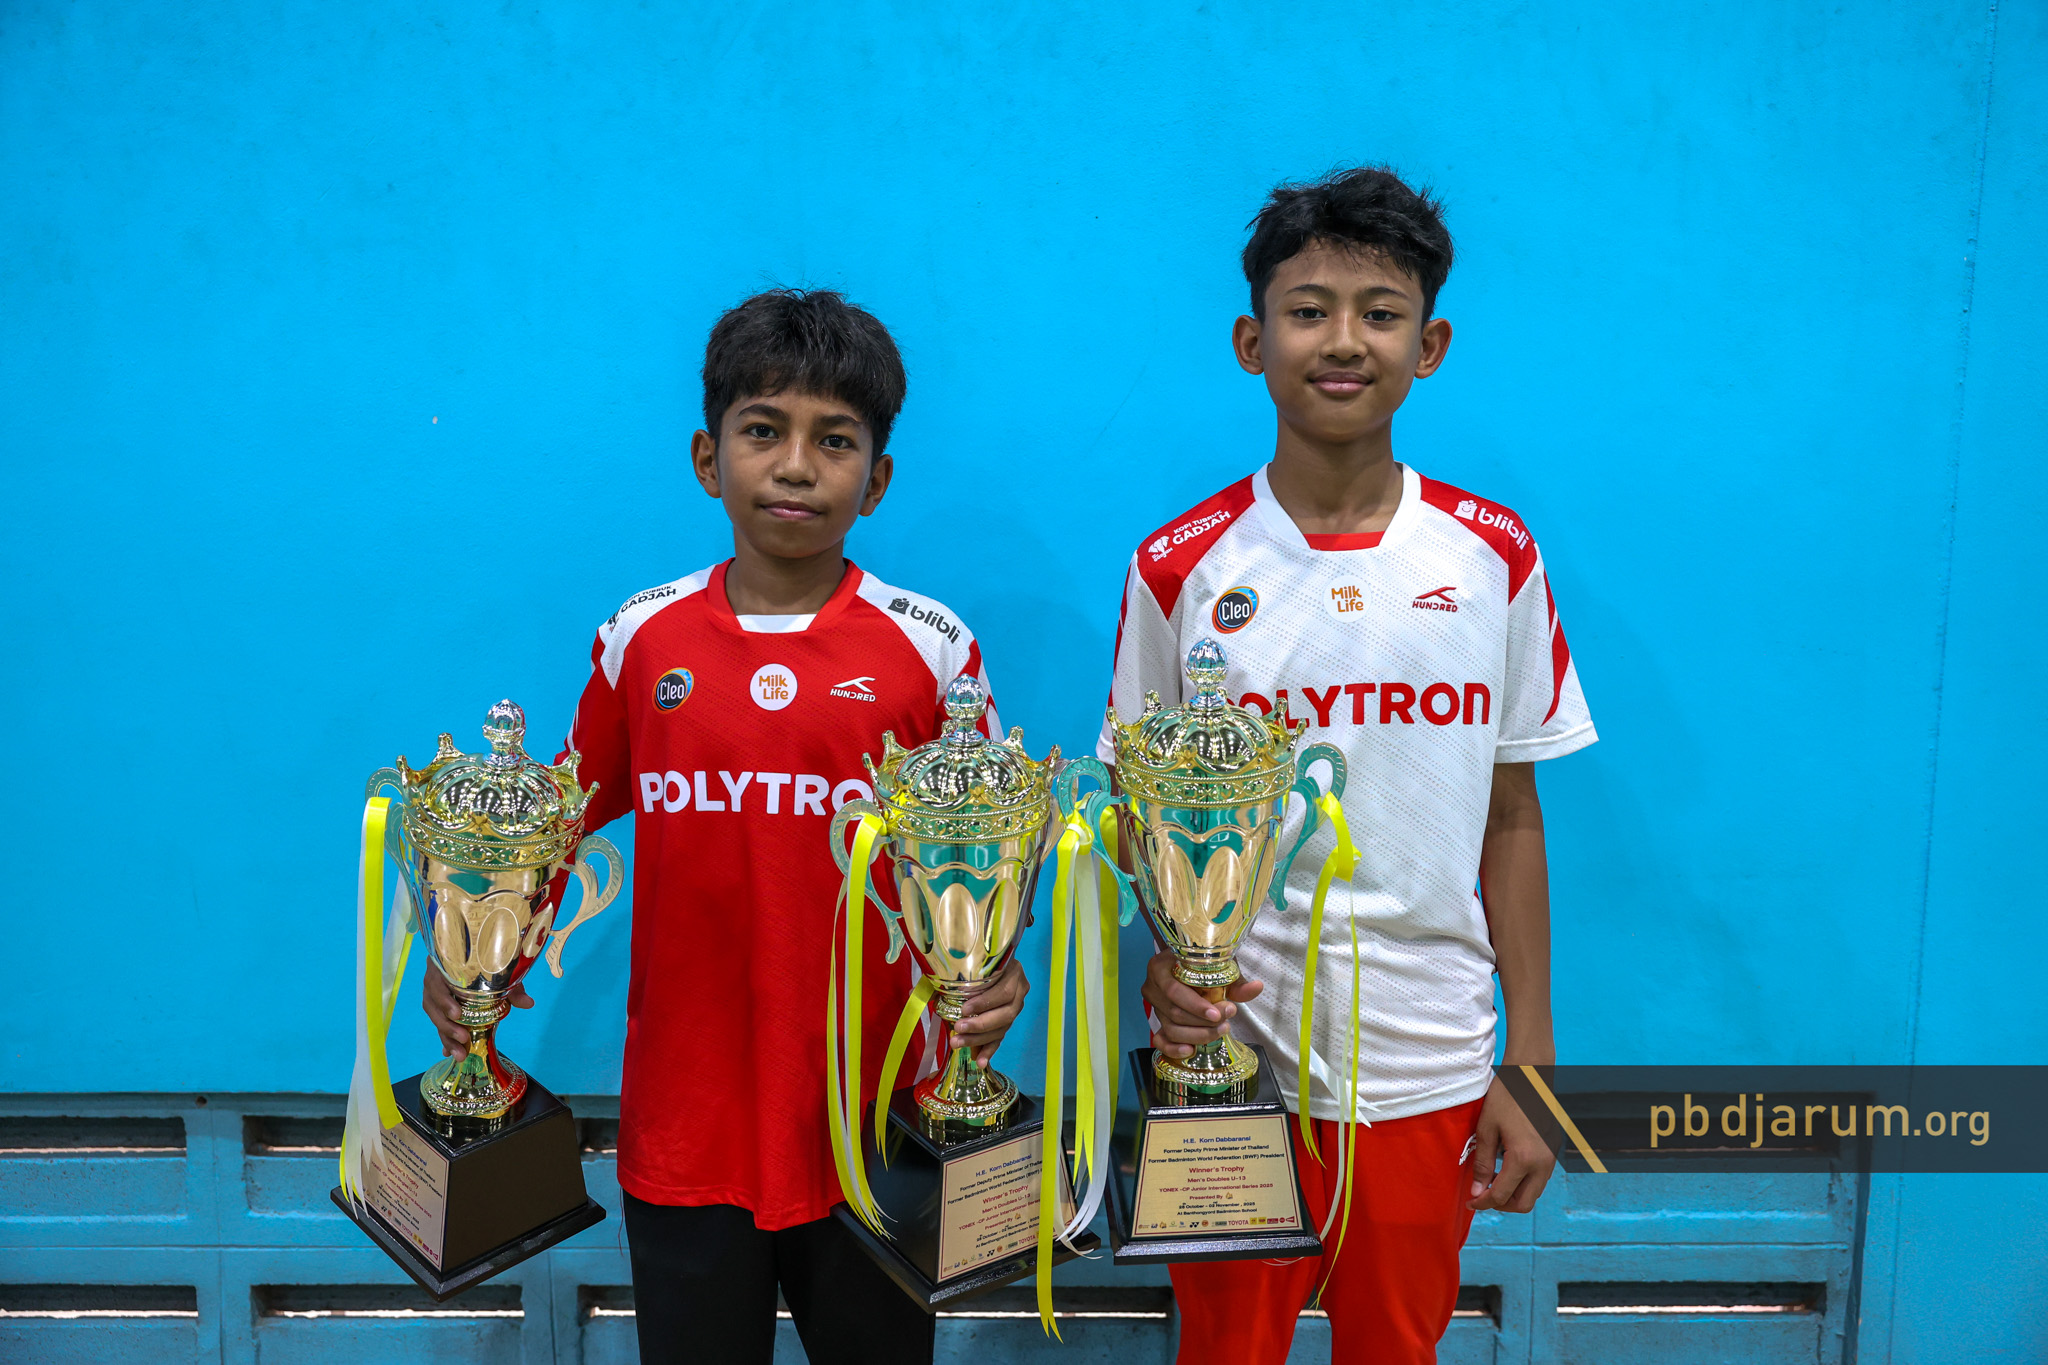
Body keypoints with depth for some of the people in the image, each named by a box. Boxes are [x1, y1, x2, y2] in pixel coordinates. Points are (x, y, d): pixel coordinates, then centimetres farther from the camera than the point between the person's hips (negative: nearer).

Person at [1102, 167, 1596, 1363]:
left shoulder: (1495, 558, -1)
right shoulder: (1181, 569, -5)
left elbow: (1510, 817, 3)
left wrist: (1531, 1064, 2)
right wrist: (1165, 957, -18)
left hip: (1428, 1072, 1)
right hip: (1232, 1056, -1)